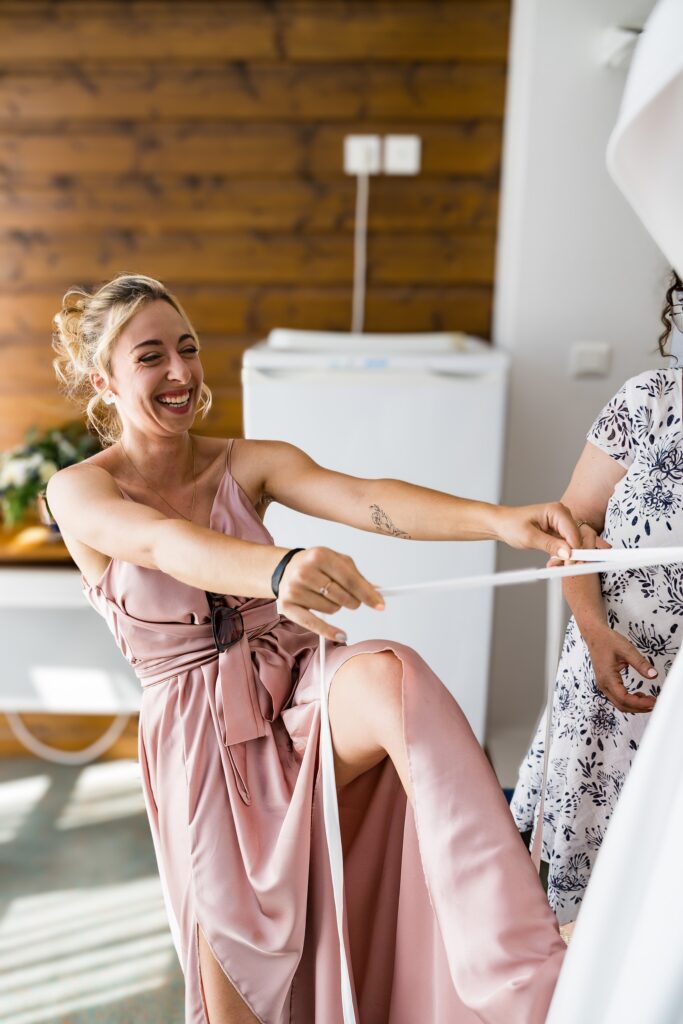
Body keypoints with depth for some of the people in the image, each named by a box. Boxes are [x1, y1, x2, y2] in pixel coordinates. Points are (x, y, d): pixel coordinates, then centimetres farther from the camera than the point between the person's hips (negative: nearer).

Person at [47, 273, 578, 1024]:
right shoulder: (79, 492, -5)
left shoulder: (247, 465, 2)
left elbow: (361, 498, -17)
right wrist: (277, 570, -51)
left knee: (392, 675, -35)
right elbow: (165, 543, -29)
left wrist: (497, 520, -35)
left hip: (300, 694, 1)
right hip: (200, 735, -1)